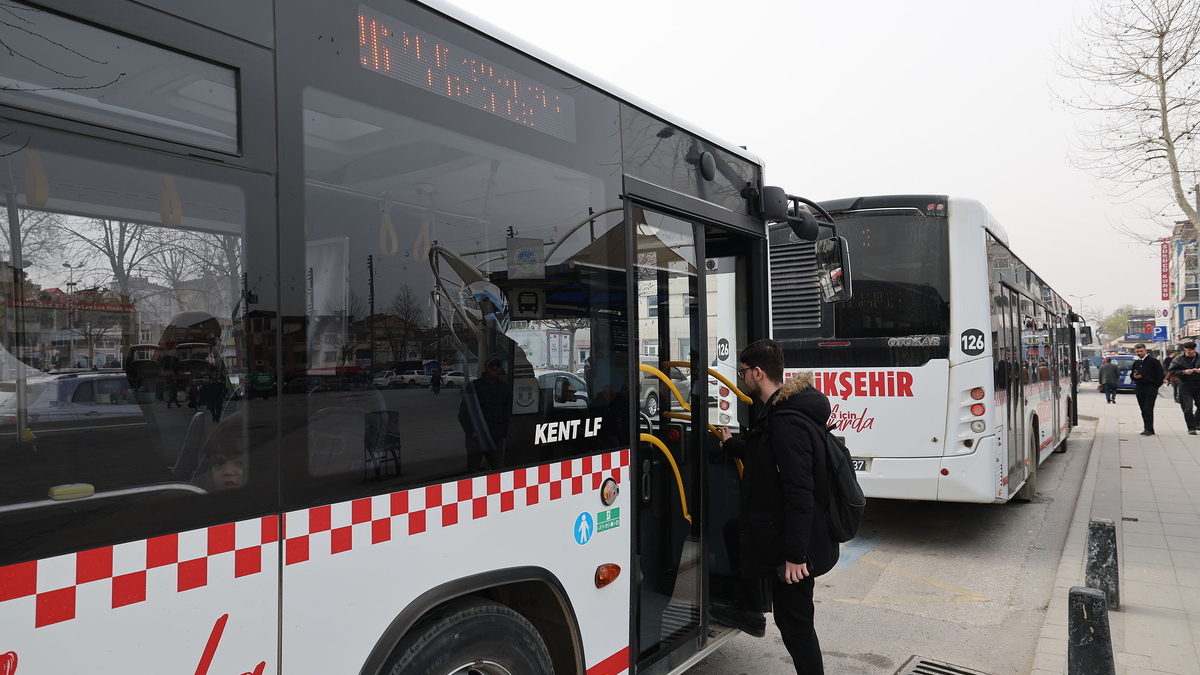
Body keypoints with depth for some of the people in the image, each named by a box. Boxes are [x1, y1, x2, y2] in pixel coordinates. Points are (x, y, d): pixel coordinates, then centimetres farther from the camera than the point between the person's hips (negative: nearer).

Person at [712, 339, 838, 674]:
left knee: (794, 622, 0)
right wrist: (732, 445, 35)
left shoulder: (786, 422, -27)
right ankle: (749, 612, 42)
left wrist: (795, 554, -28)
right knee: (735, 531, 30)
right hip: (773, 523, 11)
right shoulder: (776, 412, 7)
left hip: (794, 544, -11)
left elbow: (800, 492, -30)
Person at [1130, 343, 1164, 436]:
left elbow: (1160, 374, -5)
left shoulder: (1153, 361, -3)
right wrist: (1134, 376, -2)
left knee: (1148, 409, -12)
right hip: (1139, 389, 6)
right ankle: (1147, 428, 15)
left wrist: (1156, 386, -10)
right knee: (1143, 410, 8)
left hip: (1151, 389, -6)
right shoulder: (1136, 363, 16)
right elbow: (1131, 375, 22)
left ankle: (1149, 429, -12)